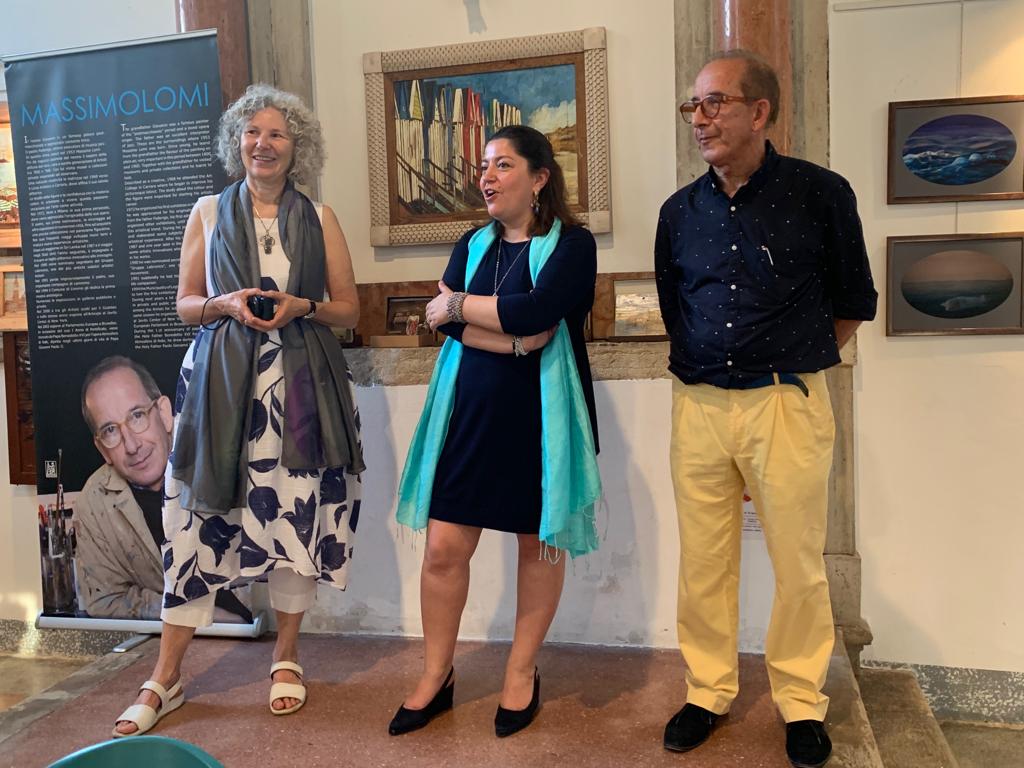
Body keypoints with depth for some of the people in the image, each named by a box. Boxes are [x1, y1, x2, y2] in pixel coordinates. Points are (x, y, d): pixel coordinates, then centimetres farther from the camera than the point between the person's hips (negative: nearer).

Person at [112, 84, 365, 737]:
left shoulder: (320, 219, 9)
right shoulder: (209, 213, 11)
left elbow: (350, 309, 9)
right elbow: (185, 303, 12)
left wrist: (302, 306, -10)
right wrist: (226, 305, -8)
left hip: (299, 388, 0)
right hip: (221, 385, 1)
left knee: (296, 515, 1)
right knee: (200, 519, 0)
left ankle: (287, 657, 22)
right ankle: (166, 679, 14)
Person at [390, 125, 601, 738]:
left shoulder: (571, 244, -3)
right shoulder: (473, 245, 12)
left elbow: (536, 311, -21)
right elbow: (442, 319, -3)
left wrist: (459, 305, -9)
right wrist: (514, 339, -16)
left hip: (540, 416, -4)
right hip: (470, 411, 4)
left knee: (539, 543, 9)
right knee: (443, 549, 3)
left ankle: (522, 673, 28)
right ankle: (437, 676, 22)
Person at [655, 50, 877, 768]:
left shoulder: (821, 193, -2)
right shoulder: (680, 211, 8)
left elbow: (853, 303, 9)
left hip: (787, 404, -3)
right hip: (697, 405, 3)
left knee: (798, 561, 6)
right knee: (704, 560, 9)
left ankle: (802, 702, 26)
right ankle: (709, 692, 26)